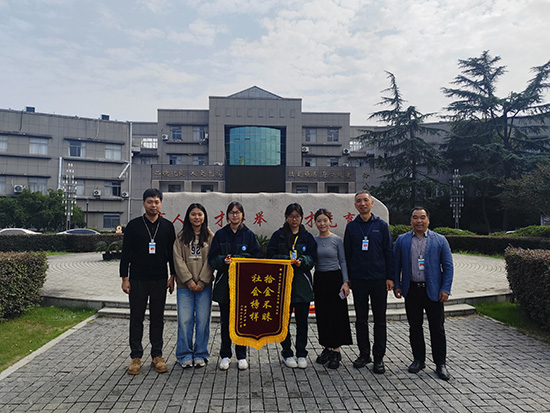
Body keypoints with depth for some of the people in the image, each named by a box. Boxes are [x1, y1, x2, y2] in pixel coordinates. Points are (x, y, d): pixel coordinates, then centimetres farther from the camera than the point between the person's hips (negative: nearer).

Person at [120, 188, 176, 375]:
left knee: (157, 318, 8)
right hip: (137, 279, -1)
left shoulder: (167, 226, 5)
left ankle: (157, 356, 18)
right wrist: (124, 277, -3)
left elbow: (172, 253, 8)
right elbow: (126, 253, 2)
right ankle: (136, 357, 17)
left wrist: (172, 277, 4)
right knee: (136, 318, 5)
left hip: (160, 279, 1)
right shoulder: (133, 225, 1)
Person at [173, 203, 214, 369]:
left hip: (204, 286, 0)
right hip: (185, 286, 0)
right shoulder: (181, 236, 7)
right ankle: (185, 355, 16)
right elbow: (178, 260, 0)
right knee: (184, 321, 1)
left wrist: (202, 282, -9)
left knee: (202, 321, 3)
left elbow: (210, 261, -1)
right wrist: (189, 281, -9)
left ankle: (200, 354, 18)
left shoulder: (210, 236, 5)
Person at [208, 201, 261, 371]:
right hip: (224, 282, 1)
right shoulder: (220, 234, 6)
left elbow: (256, 258, 0)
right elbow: (212, 258, 2)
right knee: (225, 320, 7)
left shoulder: (249, 235, 4)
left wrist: (236, 259, -15)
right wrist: (224, 260, -18)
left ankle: (242, 356, 20)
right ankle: (225, 355, 21)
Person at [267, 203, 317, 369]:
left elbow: (313, 258, 5)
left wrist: (301, 261, -15)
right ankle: (287, 353, 19)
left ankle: (301, 354, 20)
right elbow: (271, 255, 0)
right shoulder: (278, 235, 5)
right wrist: (286, 260, -16)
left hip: (302, 283, 1)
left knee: (302, 320, 6)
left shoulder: (307, 237, 9)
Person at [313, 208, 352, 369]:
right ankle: (327, 349, 22)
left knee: (336, 314, -2)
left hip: (335, 278, -3)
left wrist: (345, 282, -9)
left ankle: (336, 351, 9)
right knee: (321, 314, 8)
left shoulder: (337, 240, -3)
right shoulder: (312, 240, 5)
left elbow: (343, 261, -3)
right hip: (319, 279, 3)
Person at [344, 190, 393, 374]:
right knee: (361, 319, 10)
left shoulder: (382, 225, 3)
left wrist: (390, 277, -3)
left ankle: (379, 357, 17)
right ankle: (364, 354, 23)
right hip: (358, 279, 1)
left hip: (379, 279, -1)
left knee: (380, 319, 5)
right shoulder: (351, 227, 5)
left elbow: (389, 252, 3)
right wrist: (347, 278, 4)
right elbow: (347, 254, 8)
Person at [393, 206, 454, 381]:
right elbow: (396, 265, 8)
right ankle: (418, 359, 24)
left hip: (433, 291, -1)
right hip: (411, 290, 2)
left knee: (437, 328, 5)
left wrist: (445, 289, -5)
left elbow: (448, 266, 1)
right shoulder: (402, 240, 6)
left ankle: (440, 363, 19)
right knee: (414, 327, 10)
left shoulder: (440, 240, 2)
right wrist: (397, 285, 2)